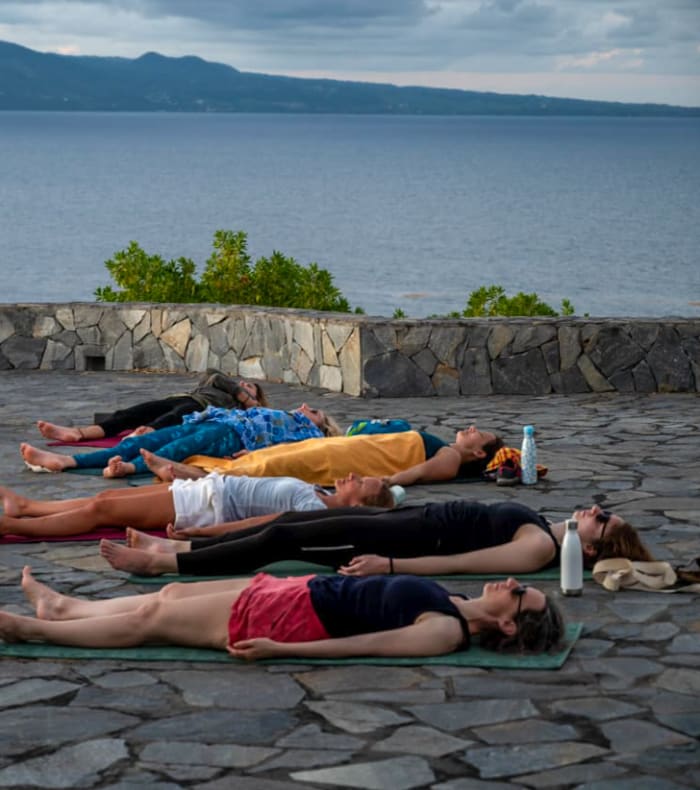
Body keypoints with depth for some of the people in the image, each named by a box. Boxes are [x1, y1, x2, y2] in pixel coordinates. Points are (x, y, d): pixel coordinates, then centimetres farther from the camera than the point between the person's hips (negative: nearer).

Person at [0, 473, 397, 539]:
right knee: (106, 499, 14)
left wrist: (201, 532, -33)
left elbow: (262, 523, -29)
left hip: (209, 505, -8)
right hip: (212, 488, 8)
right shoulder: (321, 496, 2)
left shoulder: (315, 509, -23)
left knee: (101, 509, -4)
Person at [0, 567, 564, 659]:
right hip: (307, 593, 8)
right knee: (166, 597, 17)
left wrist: (279, 650, -28)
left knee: (152, 622, 2)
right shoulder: (455, 608, 1)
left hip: (299, 617, -8)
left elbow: (362, 644, -27)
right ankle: (62, 608, 34)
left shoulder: (448, 632, -25)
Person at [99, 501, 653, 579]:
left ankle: (163, 563, -7)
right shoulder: (545, 530, 11)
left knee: (285, 539, -11)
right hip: (414, 520, 9)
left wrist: (389, 565, -29)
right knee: (292, 521, 9)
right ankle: (175, 548, 14)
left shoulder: (542, 547, -17)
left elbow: (456, 564, -24)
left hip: (414, 537, -9)